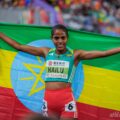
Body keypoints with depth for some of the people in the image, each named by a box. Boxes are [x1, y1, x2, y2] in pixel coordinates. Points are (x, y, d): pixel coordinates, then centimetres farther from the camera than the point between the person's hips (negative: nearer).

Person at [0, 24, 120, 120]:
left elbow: (103, 53, -5)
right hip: (48, 100, 3)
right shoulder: (46, 52, 9)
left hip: (66, 99, -3)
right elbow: (18, 46, 14)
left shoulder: (75, 54, 1)